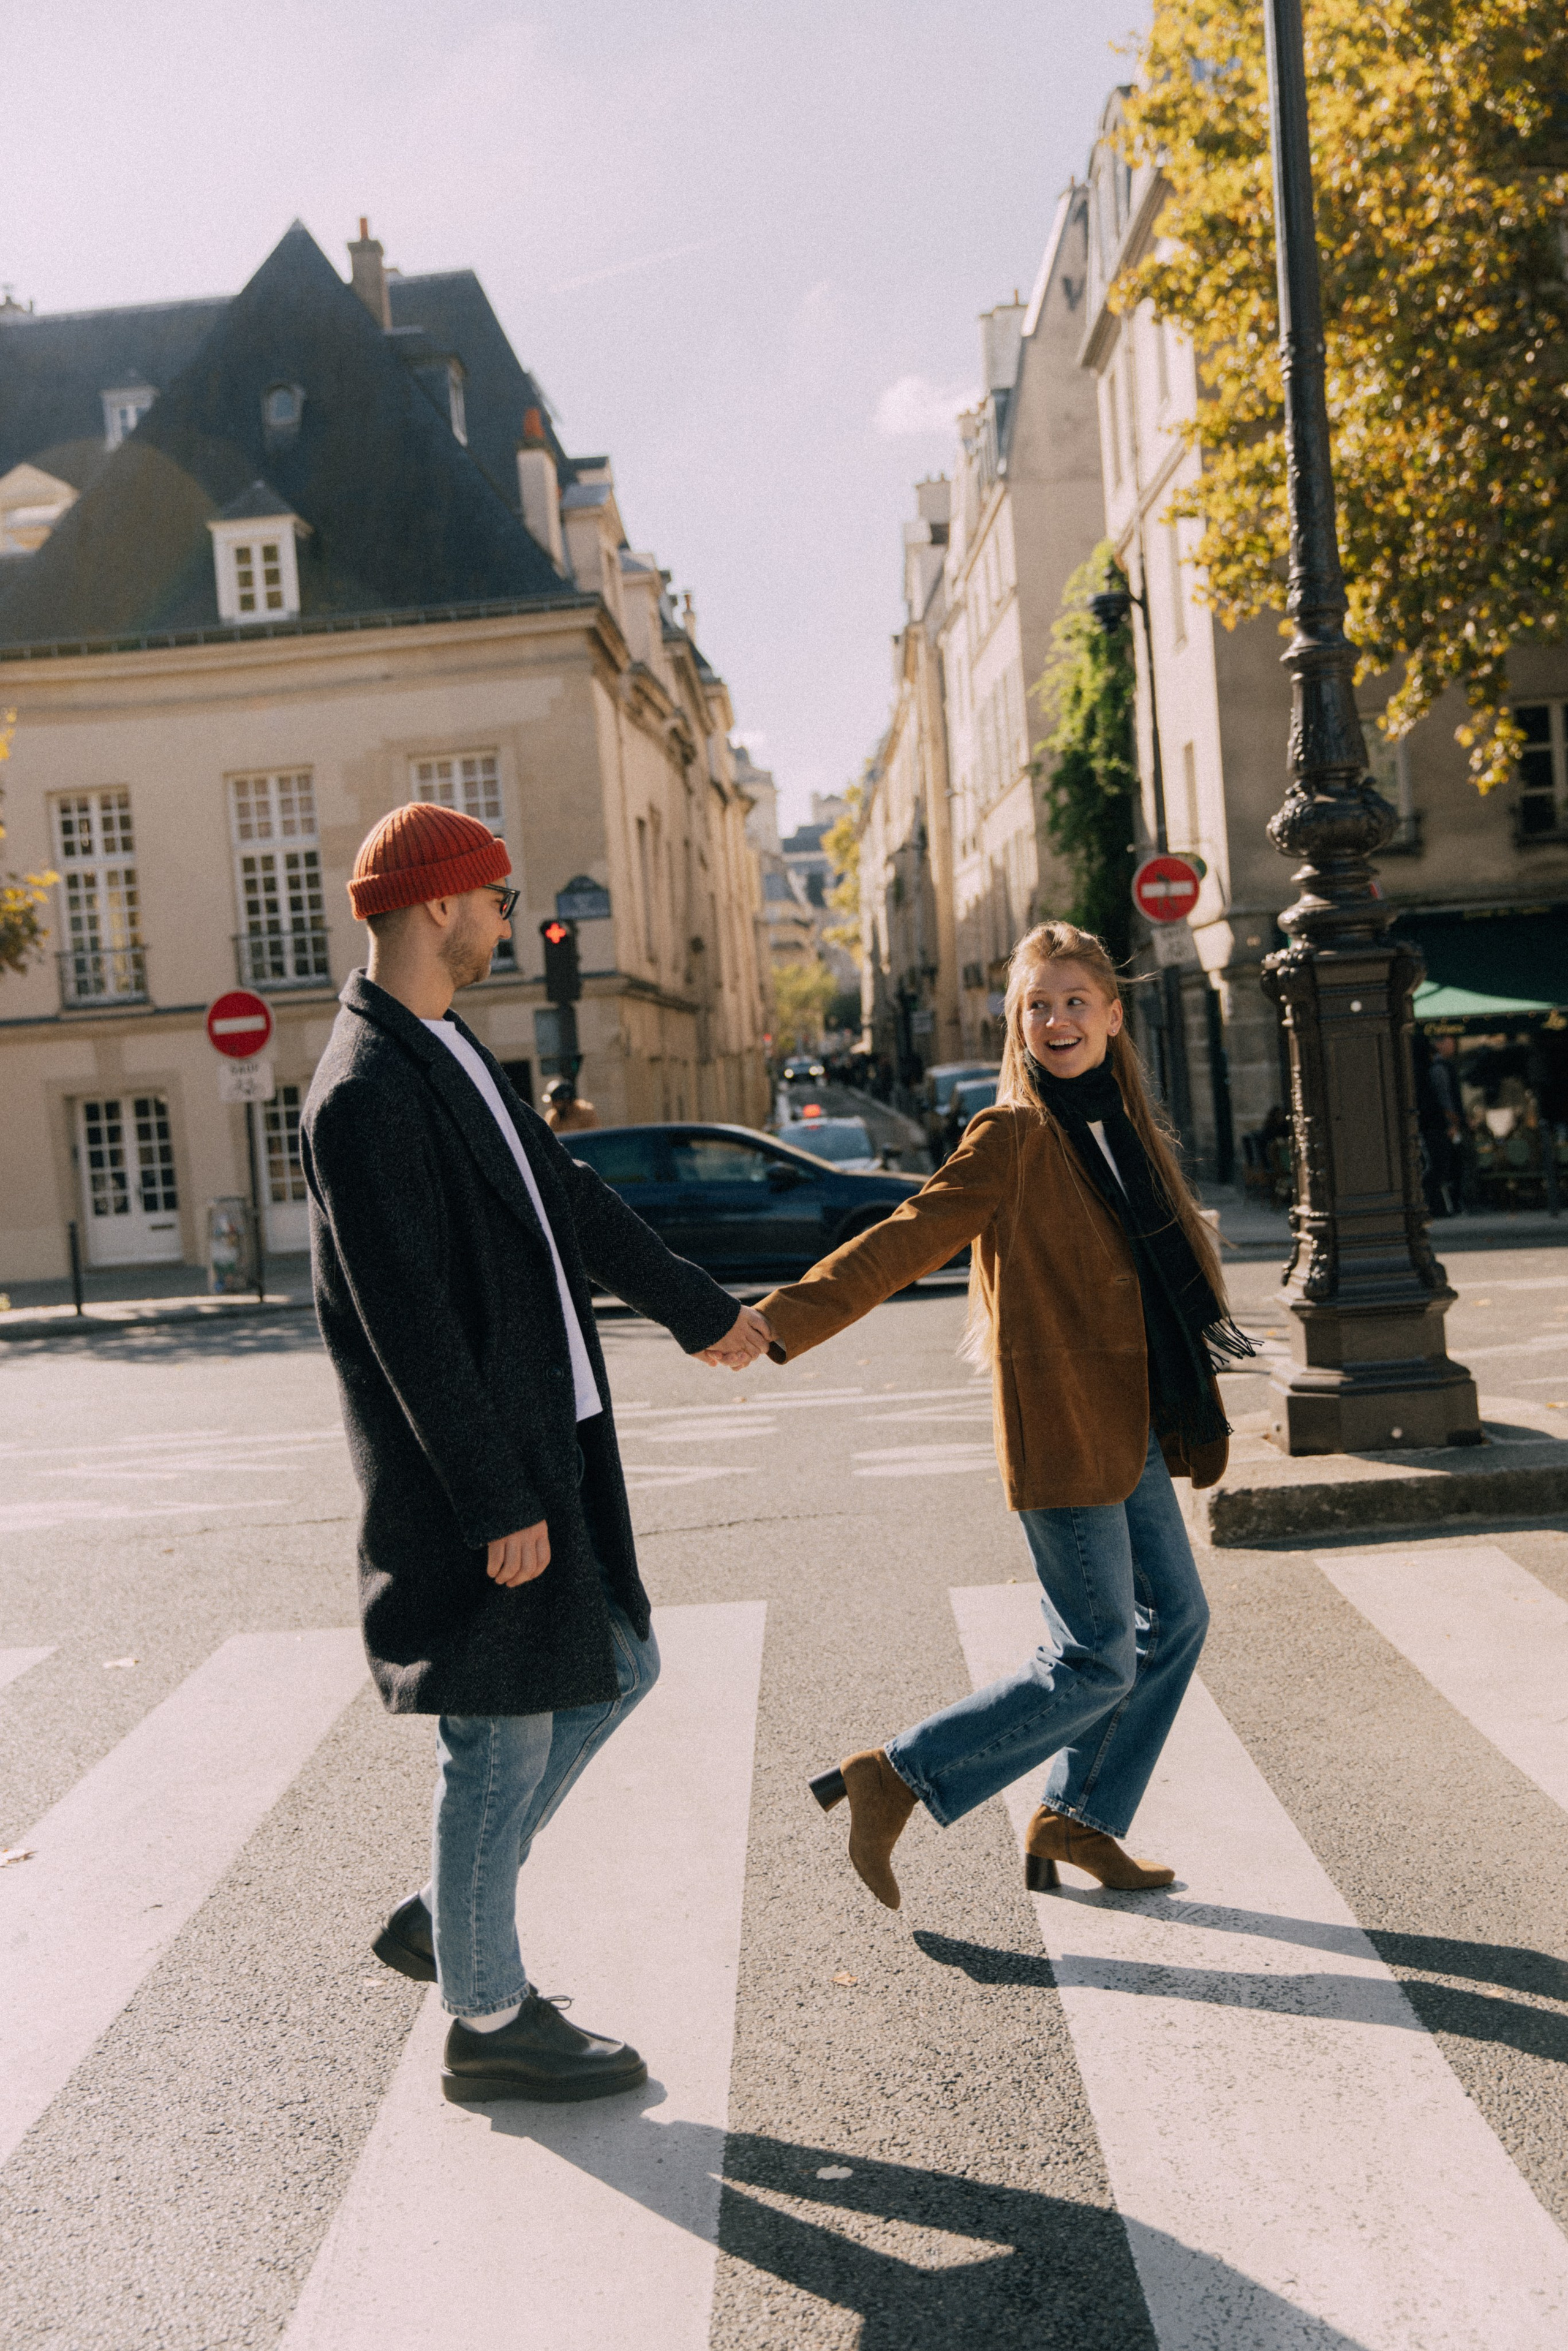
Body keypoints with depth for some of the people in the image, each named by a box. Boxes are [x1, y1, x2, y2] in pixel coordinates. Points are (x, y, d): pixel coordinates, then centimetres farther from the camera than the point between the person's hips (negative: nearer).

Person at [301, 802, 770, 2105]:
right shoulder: (367, 1092, -19)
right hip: (473, 1472, -10)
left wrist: (700, 1308, 30)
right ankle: (488, 2021, 23)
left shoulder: (451, 1052, 13)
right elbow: (409, 1325, -22)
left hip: (544, 1445, 10)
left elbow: (567, 1199, 22)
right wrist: (499, 1504, -21)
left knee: (617, 1671, 18)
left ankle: (447, 1915, 32)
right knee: (504, 1739, 3)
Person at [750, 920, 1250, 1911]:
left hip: (1129, 1428, 8)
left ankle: (1078, 1818, 28)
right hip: (1062, 1432, -8)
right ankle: (894, 1780, 7)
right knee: (1097, 1664, -4)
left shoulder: (1119, 1127, 12)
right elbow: (906, 1240, -21)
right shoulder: (1013, 1137, -12)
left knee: (1175, 1619, 14)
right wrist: (785, 1320, -32)